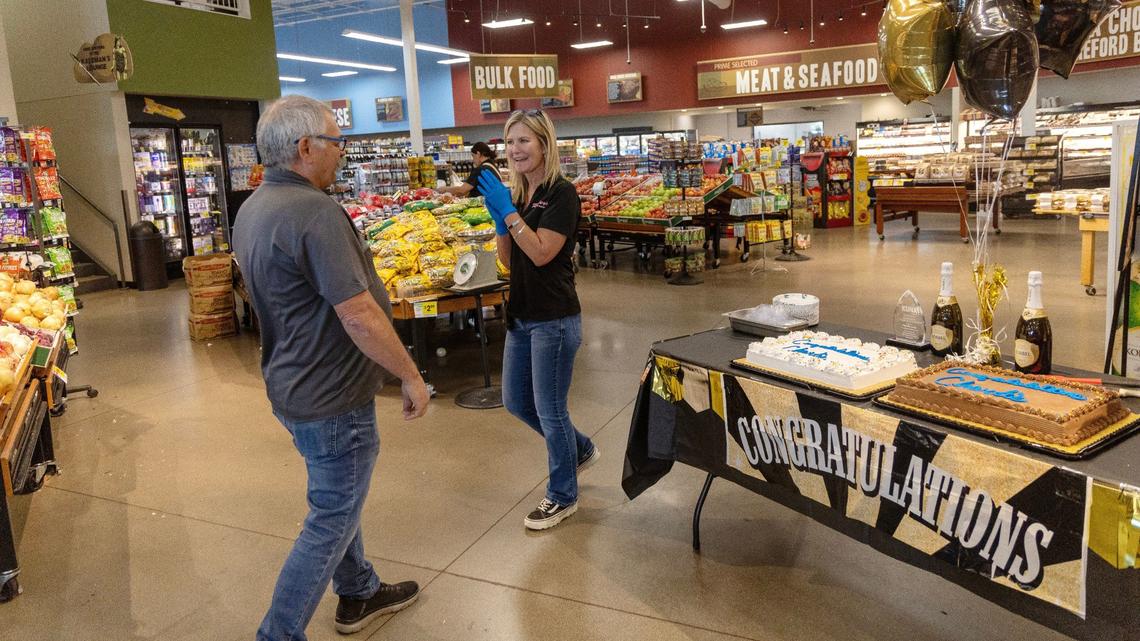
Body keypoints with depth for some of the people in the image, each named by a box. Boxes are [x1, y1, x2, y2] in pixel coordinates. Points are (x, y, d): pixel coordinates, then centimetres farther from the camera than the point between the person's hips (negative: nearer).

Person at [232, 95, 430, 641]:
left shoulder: (251, 209, 6)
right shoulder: (315, 212, -25)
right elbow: (359, 315, -27)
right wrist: (411, 377, -17)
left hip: (293, 384, 10)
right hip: (331, 396, -10)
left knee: (338, 499, 25)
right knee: (332, 520, 5)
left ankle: (358, 594, 42)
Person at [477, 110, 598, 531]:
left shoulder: (561, 194, -13)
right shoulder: (516, 193, 9)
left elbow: (541, 253, -22)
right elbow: (509, 260, 9)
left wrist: (508, 211, -22)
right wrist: (497, 219, -5)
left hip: (554, 319, -8)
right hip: (521, 315, 9)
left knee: (549, 409, 2)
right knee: (516, 402, 17)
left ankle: (563, 496, 23)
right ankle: (580, 450, 40)